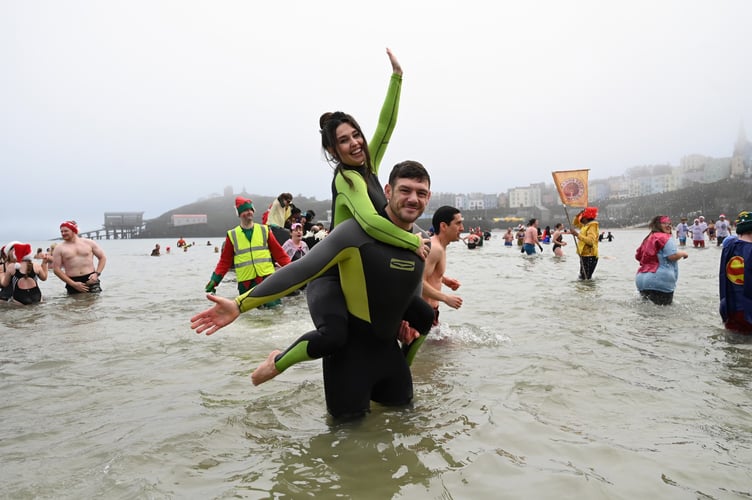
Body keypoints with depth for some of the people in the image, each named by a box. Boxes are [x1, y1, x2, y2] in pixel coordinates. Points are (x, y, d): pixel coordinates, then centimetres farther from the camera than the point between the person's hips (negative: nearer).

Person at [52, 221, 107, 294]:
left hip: (91, 280, 0)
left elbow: (102, 257, 13)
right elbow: (56, 269, 0)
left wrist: (97, 273, -3)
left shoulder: (89, 243, 7)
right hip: (73, 283, 0)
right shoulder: (59, 249, 3)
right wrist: (73, 284, -9)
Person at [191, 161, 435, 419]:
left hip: (386, 341, 7)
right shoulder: (357, 230, -24)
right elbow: (302, 270, -27)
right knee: (350, 413, 7)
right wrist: (240, 304, -31)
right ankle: (281, 361, 22)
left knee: (401, 401, 20)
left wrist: (409, 322, 3)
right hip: (348, 339, -6)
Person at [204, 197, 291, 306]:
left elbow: (278, 252, 6)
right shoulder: (232, 235, 2)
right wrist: (214, 280, -3)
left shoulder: (264, 230, 4)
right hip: (246, 282, 0)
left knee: (273, 304, -8)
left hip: (267, 278, 0)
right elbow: (225, 261, 6)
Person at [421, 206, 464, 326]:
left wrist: (444, 279, 10)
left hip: (431, 309, 10)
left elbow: (425, 272, 24)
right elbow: (419, 282, -30)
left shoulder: (439, 247, 10)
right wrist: (446, 298, -23)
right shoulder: (435, 248, -22)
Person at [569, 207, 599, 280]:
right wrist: (578, 215, 12)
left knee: (586, 278, -15)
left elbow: (590, 241, -29)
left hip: (589, 257, -10)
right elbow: (575, 223, 31)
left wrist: (577, 234, -31)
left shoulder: (592, 226, -14)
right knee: (582, 277, 12)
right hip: (584, 256, 10)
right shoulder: (585, 225, 15)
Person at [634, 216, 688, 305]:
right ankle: (652, 296, -19)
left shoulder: (648, 238, 16)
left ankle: (645, 294, -5)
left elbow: (638, 256, 22)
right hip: (660, 280, -7)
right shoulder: (665, 238, -6)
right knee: (664, 303, 3)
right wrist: (683, 253, 2)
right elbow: (673, 256, -17)